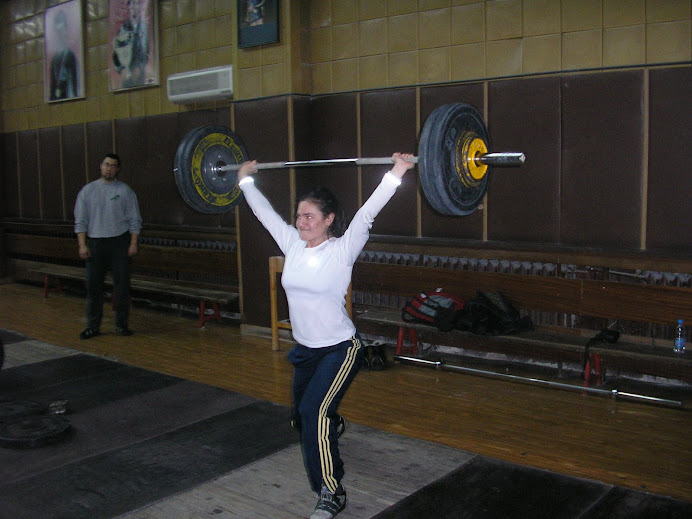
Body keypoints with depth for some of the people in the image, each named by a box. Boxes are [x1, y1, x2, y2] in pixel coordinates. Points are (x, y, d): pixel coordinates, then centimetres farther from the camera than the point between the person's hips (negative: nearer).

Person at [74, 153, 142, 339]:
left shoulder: (125, 191, 4)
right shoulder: (88, 190, 7)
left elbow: (134, 219, 3)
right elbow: (80, 220, 6)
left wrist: (133, 243, -6)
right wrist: (82, 244, -3)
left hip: (119, 242, -1)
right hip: (95, 242, 1)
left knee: (122, 284, 0)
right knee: (93, 285, 3)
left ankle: (121, 324, 11)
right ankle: (93, 326, 12)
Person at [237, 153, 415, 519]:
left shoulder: (342, 251, -16)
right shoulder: (293, 246, -1)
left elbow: (366, 214, -27)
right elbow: (265, 212, 8)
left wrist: (396, 173, -35)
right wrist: (245, 179, 16)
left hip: (339, 349, -7)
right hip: (304, 350, 7)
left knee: (313, 413, -23)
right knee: (302, 417, 22)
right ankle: (333, 426, 59)